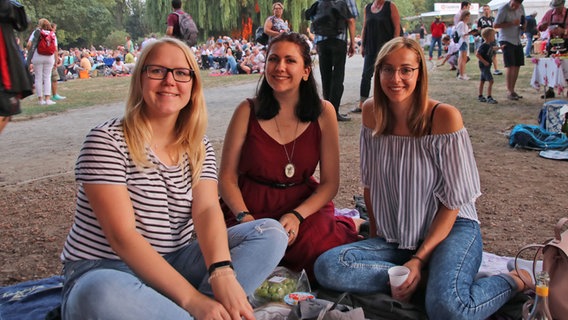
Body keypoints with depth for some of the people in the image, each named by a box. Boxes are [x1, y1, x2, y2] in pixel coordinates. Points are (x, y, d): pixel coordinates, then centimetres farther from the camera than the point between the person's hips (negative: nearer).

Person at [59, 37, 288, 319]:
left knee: (270, 233, -10)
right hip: (104, 274, -5)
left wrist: (222, 274, -32)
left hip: (174, 266, 6)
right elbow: (122, 236, -19)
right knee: (103, 296, -41)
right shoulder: (107, 140, -10)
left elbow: (207, 210, -11)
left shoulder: (200, 148, 7)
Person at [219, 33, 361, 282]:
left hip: (305, 205, 0)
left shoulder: (323, 112, -2)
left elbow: (330, 182, -1)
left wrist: (297, 215, -17)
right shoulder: (248, 111, -4)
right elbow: (227, 177, -2)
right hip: (252, 207, 0)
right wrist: (244, 217, -19)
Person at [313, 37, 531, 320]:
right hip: (393, 238, 5)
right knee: (327, 267, -20)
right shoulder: (371, 113, 0)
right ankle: (427, 280, -10)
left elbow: (453, 200, -12)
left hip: (450, 230, -4)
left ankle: (513, 280, -1)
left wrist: (419, 259, -17)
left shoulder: (445, 117, -14)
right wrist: (375, 234, 6)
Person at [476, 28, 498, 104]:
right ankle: (489, 97, -14)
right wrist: (484, 61, -23)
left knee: (482, 80, 16)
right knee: (490, 81, -14)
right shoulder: (483, 46, -19)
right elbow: (477, 54, -24)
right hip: (484, 65, -10)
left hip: (487, 65, 10)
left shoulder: (490, 44, 8)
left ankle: (480, 96, 24)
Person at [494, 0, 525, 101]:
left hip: (517, 41, 7)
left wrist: (523, 26, -1)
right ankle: (509, 92, -7)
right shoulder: (503, 10, -13)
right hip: (506, 40, -7)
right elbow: (495, 25, -15)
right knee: (510, 66, -11)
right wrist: (511, 23, -22)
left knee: (517, 66, 8)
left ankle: (512, 90, 18)